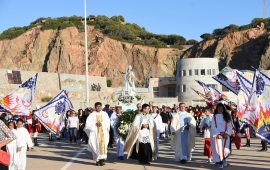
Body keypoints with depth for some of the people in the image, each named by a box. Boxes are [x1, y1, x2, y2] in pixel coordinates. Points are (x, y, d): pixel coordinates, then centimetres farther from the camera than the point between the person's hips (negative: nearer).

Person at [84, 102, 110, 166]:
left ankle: (102, 159, -8)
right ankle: (98, 160, 4)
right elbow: (88, 124, -1)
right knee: (96, 145, -4)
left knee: (103, 145, -10)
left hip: (103, 132, 1)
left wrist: (102, 124, -11)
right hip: (94, 132, -1)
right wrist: (95, 124, -12)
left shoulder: (105, 114, 9)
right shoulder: (92, 115, 4)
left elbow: (108, 123, 4)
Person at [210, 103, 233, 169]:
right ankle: (220, 162, 3)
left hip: (225, 135, 2)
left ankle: (224, 159, 23)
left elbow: (230, 126, 3)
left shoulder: (226, 116, 8)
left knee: (225, 149, -2)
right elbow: (213, 126, -5)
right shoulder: (214, 117, 2)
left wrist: (226, 133, -11)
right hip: (217, 135, -2)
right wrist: (219, 134, -13)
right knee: (218, 148, -5)